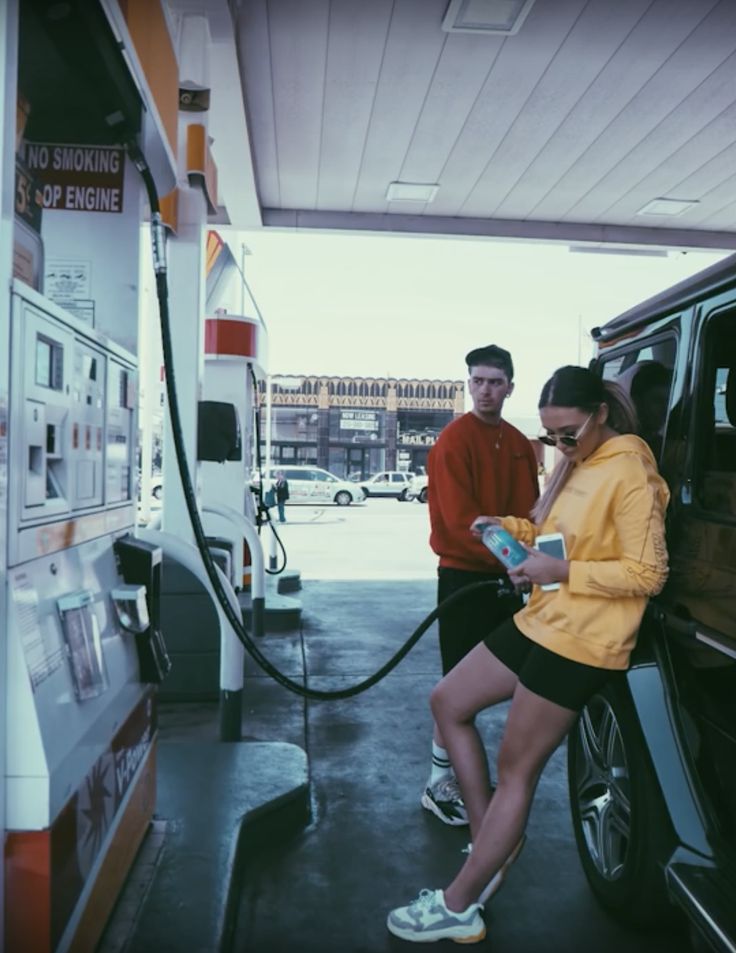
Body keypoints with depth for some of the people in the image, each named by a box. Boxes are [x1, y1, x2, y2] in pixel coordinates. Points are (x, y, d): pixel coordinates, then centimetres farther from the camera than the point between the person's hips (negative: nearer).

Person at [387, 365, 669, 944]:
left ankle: (458, 908, 15)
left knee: (516, 771, 0)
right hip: (539, 622, 10)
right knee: (448, 703, 13)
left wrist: (562, 571, -23)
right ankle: (491, 839, 23)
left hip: (579, 645, -9)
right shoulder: (576, 465, 11)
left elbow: (649, 573, -18)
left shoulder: (629, 473, -16)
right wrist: (511, 527, 3)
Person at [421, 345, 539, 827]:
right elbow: (459, 517, -19)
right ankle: (440, 783, 12)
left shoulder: (520, 444, 10)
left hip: (506, 575, 8)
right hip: (465, 575, -8)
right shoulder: (454, 440, -12)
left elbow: (529, 508, 12)